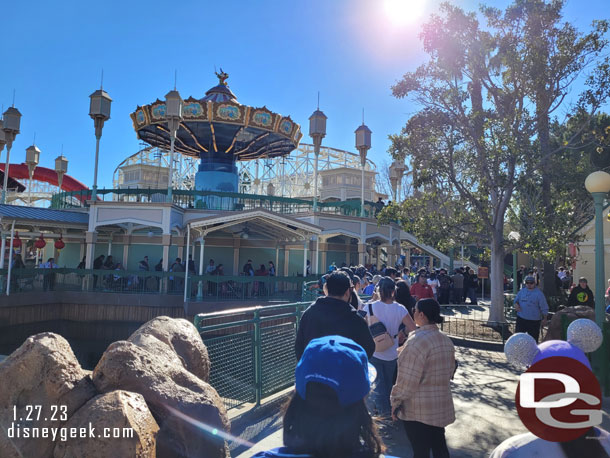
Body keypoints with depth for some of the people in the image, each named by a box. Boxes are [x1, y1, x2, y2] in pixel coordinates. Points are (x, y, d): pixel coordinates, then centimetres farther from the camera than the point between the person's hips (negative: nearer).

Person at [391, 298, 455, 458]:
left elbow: (408, 379, -20)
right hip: (442, 406, 8)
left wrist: (396, 403, -9)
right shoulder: (446, 340, 5)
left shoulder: (417, 340, -21)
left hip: (418, 409, -8)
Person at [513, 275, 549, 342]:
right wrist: (516, 304, -7)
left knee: (533, 338, 5)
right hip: (521, 319, 3)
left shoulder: (539, 293, -5)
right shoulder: (522, 292, 7)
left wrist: (544, 319, -3)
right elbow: (516, 300, 16)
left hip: (534, 321, -3)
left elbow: (544, 308, -2)